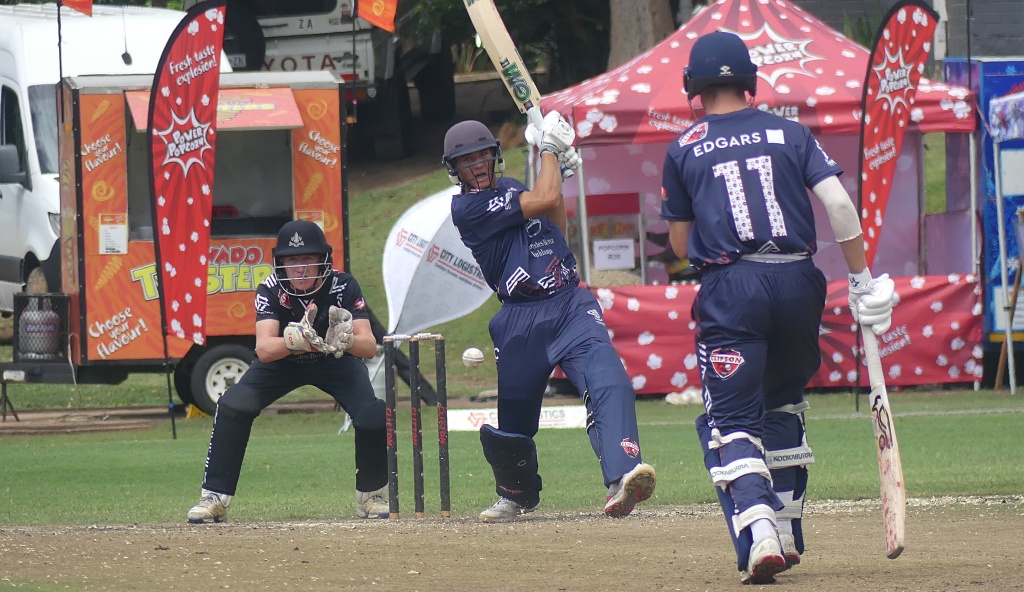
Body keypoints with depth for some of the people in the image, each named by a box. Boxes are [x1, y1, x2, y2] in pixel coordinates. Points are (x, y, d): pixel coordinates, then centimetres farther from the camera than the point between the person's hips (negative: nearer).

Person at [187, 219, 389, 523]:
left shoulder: (343, 286, -27)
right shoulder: (270, 290, -27)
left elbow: (369, 346, -35)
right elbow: (263, 349, -40)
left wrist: (346, 341, -59)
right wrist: (294, 341, -62)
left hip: (335, 362, 0)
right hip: (282, 362, 0)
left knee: (372, 415, -23)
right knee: (233, 407, -23)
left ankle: (371, 495, 3)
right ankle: (215, 498, -10)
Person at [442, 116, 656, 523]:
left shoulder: (509, 189, 17)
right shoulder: (467, 208, -7)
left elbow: (556, 225, 29)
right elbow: (543, 201, -12)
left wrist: (557, 168, 19)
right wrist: (549, 149, 3)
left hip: (571, 303, 4)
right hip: (522, 318, -4)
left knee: (607, 379, -22)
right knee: (513, 410, 5)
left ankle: (622, 477, -40)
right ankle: (517, 494, 35)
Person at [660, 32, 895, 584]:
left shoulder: (684, 150, 8)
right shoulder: (790, 133, 11)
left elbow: (680, 244, 12)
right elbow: (838, 204, -1)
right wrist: (863, 280, 3)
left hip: (730, 289, -3)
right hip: (798, 283, 3)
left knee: (731, 420, -3)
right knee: (783, 404, 22)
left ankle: (758, 531, -26)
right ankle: (787, 533, 22)